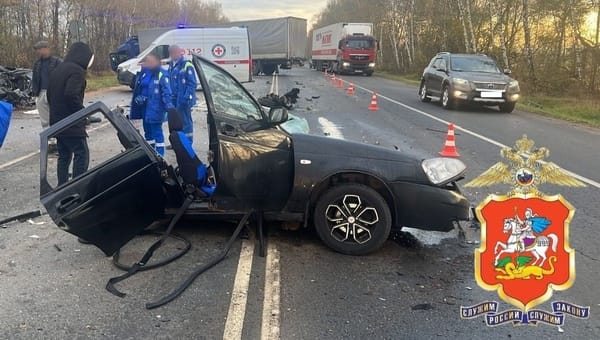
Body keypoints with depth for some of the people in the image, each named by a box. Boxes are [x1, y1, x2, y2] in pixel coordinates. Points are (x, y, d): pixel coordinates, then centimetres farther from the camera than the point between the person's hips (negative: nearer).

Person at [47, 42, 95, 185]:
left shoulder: (57, 70, 17)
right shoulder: (77, 70, -13)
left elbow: (50, 94, 20)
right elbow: (71, 95, -25)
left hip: (57, 122, 9)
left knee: (64, 156, 15)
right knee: (82, 155, -6)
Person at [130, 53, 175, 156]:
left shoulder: (161, 75, -10)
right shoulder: (142, 74, 12)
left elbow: (166, 93, -15)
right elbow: (136, 91, 20)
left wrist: (169, 107, -24)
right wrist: (137, 99, 12)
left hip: (155, 109, -8)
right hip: (144, 108, 8)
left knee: (157, 131, -4)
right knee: (148, 131, 16)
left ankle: (159, 155, 3)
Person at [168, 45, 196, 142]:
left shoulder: (187, 65, -11)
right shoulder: (171, 65, 15)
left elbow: (192, 84, -15)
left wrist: (186, 97, -23)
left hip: (183, 100, -8)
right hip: (173, 100, 8)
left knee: (185, 121, -2)